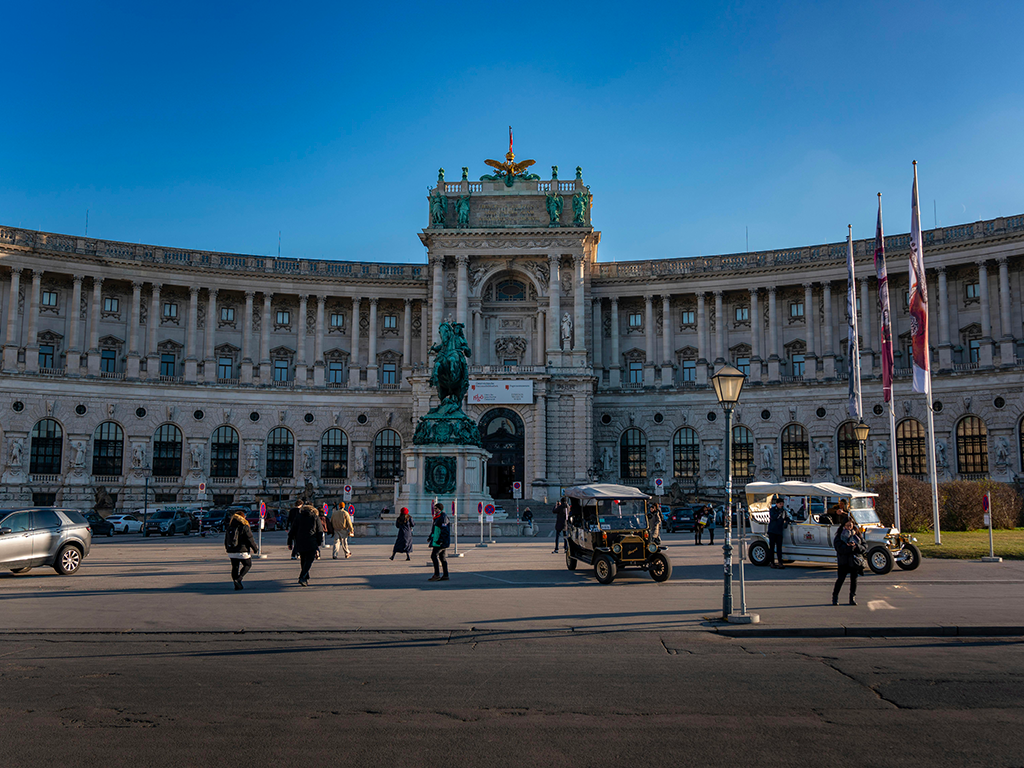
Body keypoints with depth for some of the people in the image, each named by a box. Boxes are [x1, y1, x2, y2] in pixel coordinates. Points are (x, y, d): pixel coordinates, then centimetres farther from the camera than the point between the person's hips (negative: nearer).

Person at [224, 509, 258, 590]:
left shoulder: (229, 527, 9)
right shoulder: (244, 527, -10)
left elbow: (226, 540, 16)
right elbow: (250, 540, -10)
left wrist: (228, 549, 29)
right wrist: (255, 549, 1)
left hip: (231, 552, 6)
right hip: (242, 551, -5)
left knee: (235, 567, 11)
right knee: (248, 565, 10)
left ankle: (237, 586, 10)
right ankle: (238, 579, -9)